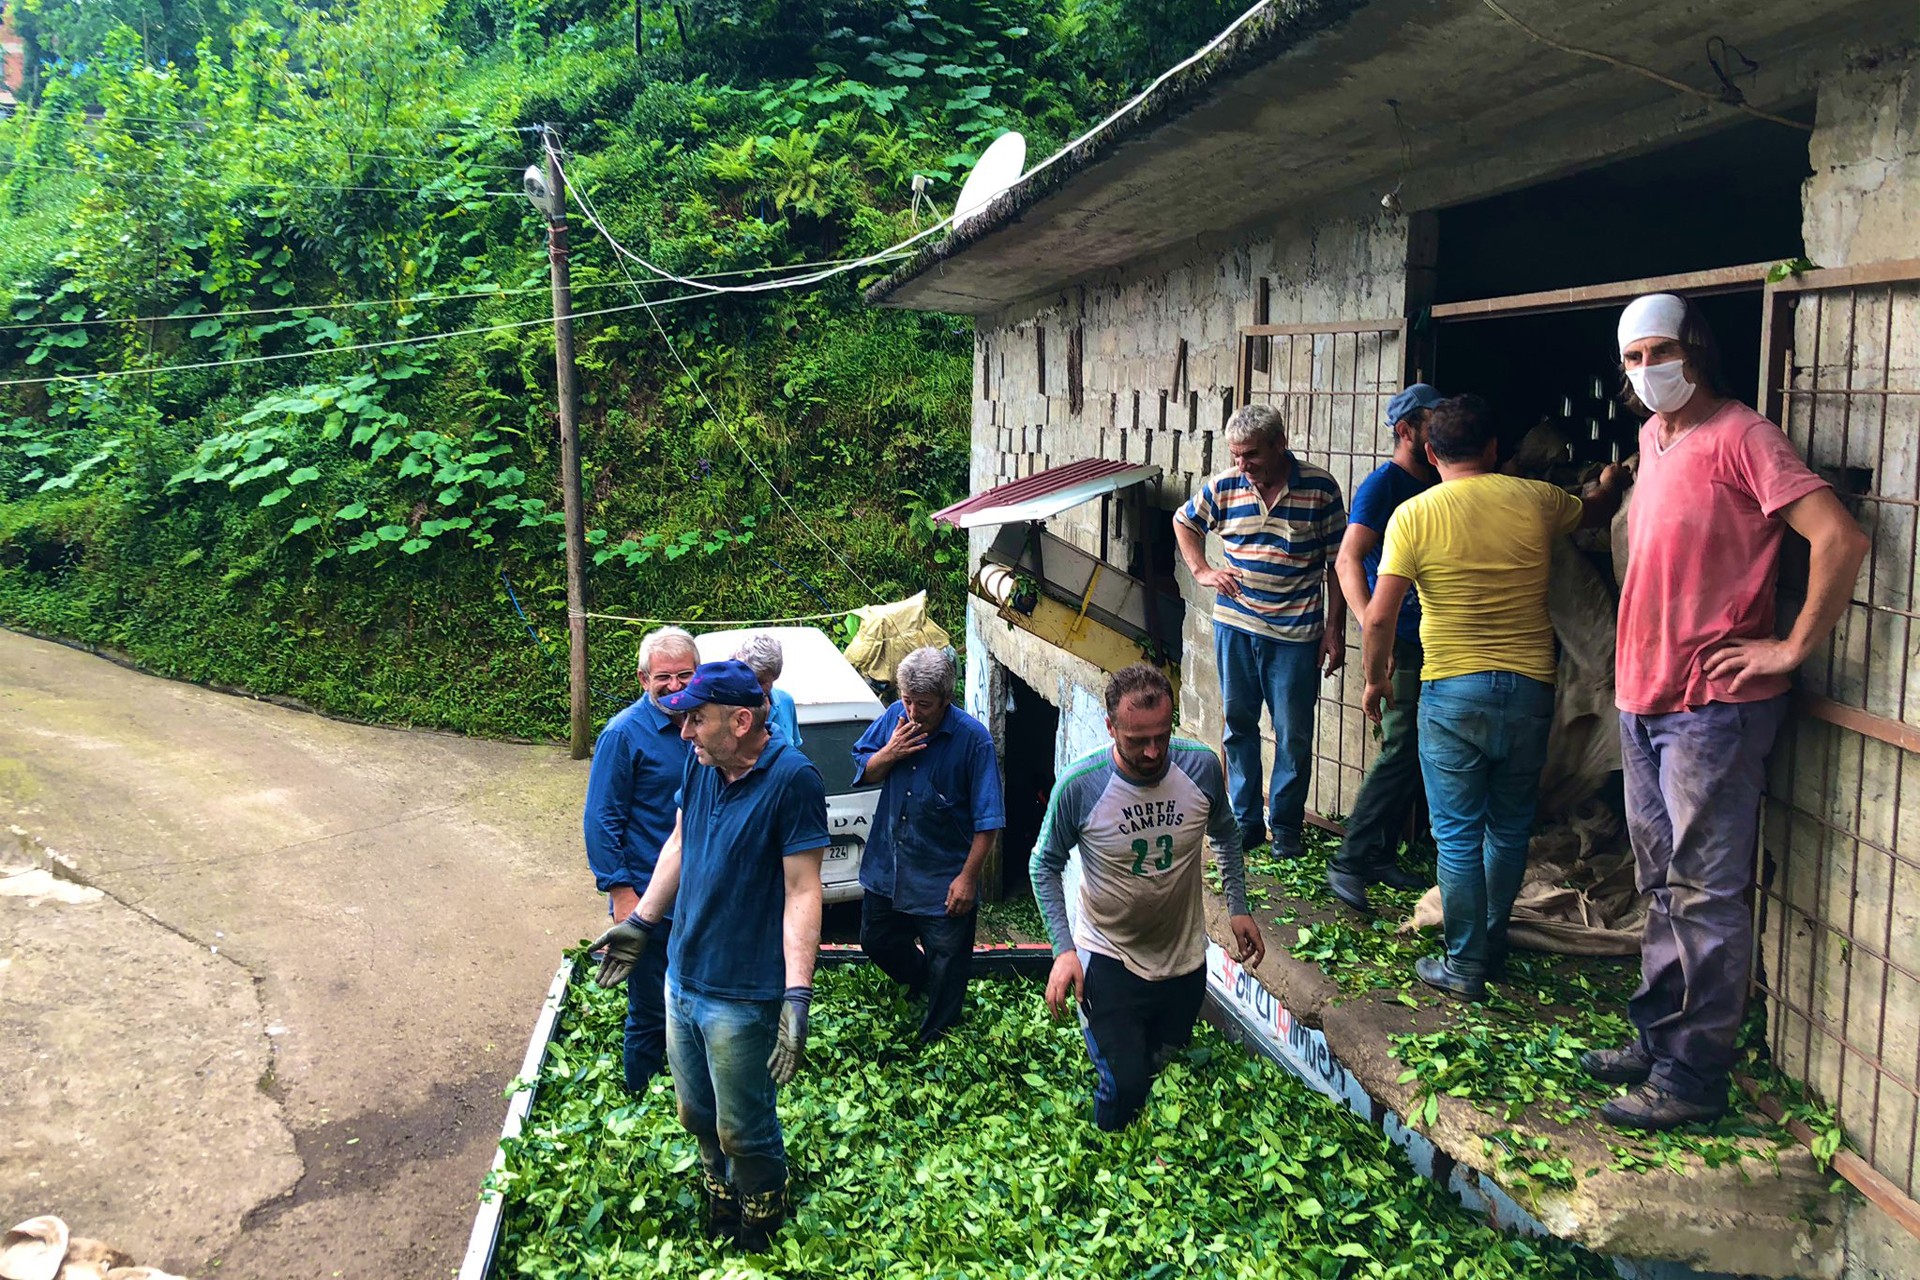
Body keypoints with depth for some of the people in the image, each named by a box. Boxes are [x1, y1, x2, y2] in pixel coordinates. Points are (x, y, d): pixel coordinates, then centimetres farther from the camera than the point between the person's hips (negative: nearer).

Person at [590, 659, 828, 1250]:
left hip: (743, 997, -7)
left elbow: (803, 893, -22)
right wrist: (640, 923, 20)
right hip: (683, 979, 7)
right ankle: (720, 1209, 47)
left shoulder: (792, 779, -22)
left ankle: (758, 1239, 35)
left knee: (743, 1133, 10)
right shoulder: (701, 764, 0)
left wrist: (798, 995, -27)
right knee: (696, 1114, 23)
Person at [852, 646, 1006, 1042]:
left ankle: (934, 1045, 27)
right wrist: (890, 753, -15)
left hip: (945, 878, -5)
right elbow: (864, 771, 6)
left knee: (946, 968, 7)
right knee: (876, 941, 22)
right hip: (886, 865, 5)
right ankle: (921, 981, 48)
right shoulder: (895, 717, -6)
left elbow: (987, 820, -16)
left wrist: (968, 877, -17)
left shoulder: (973, 739, -20)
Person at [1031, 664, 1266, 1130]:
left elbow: (1225, 835, 7)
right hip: (1109, 959, -3)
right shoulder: (1079, 786, -23)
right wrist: (1063, 949, -16)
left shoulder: (1202, 767, -15)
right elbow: (1045, 865, -8)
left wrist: (1238, 908, 3)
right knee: (1125, 1088, -8)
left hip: (1185, 957, 3)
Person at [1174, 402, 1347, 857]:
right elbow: (1184, 523, 20)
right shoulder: (1223, 487, 0)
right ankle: (1245, 820, 22)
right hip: (1234, 626, 3)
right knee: (1239, 725, 10)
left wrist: (1334, 631, -4)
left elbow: (1336, 564, -2)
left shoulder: (1320, 488, -6)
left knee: (1294, 735, 3)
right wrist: (1201, 571, 7)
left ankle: (1286, 826, 18)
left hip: (1296, 633, -2)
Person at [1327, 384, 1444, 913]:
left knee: (1416, 753, 11)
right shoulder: (1384, 484, -9)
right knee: (1400, 750, -13)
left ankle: (1381, 855, 20)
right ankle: (1349, 863, -8)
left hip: (1434, 643, 8)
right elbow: (1348, 561, -19)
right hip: (1403, 643, -8)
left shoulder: (1434, 487, 15)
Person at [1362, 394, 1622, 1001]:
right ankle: (1492, 948, 30)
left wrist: (1375, 679, 4)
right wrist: (1609, 481, 48)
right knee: (1510, 829, 17)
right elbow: (1598, 508, 25)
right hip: (1529, 688, 3)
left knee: (1458, 834, 5)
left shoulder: (1414, 514, -7)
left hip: (1452, 692, -3)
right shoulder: (1536, 500, 1)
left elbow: (1380, 617, -12)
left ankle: (1464, 965, 11)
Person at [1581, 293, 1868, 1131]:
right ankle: (1657, 1038, 28)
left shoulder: (1739, 436, -13)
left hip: (1712, 705, -9)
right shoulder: (1653, 437, 14)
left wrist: (1793, 647, -16)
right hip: (1643, 696, 9)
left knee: (1704, 893, -3)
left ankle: (1694, 1076, 6)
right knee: (1661, 886, 17)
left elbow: (1840, 538, -21)